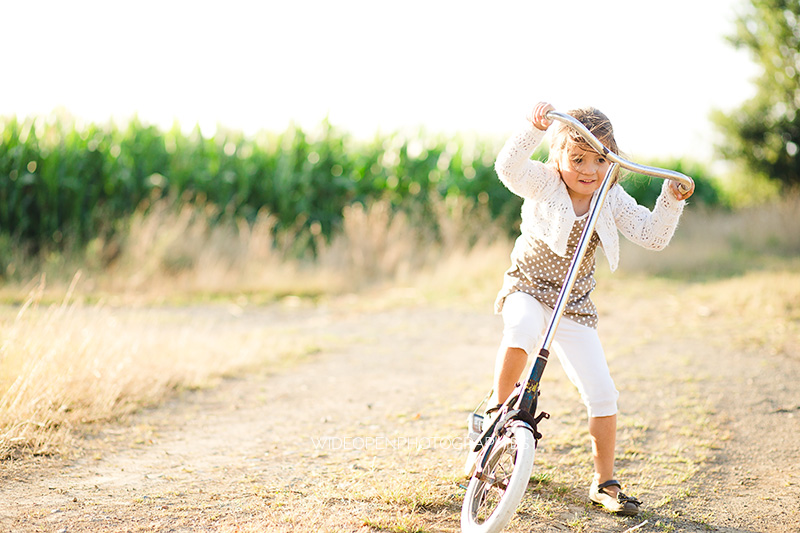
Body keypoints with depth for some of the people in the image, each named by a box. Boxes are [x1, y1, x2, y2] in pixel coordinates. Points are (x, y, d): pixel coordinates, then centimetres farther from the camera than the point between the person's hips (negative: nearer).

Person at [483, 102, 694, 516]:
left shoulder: (612, 199, -3)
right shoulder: (544, 183, -13)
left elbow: (652, 236, -6)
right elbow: (508, 169, -33)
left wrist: (671, 202, -21)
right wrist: (534, 130, -47)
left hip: (574, 304, 3)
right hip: (527, 289, -3)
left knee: (602, 393, -3)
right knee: (522, 328, -42)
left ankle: (604, 482, 12)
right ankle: (498, 404, -18)